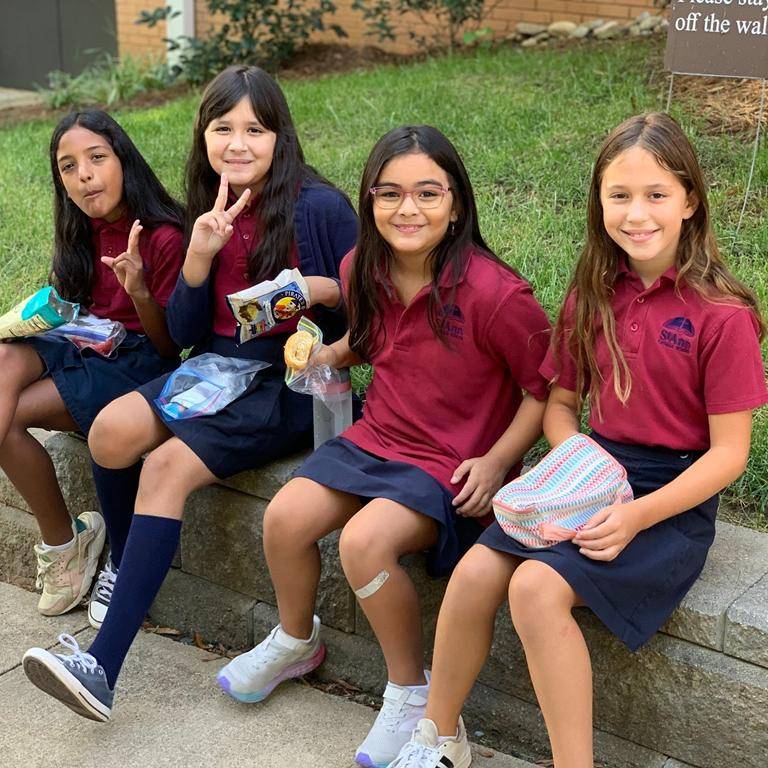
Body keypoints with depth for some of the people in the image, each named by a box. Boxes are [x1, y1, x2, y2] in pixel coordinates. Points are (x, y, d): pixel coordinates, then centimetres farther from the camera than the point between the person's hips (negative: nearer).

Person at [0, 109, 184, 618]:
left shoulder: (164, 237, -13)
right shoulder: (82, 235, 7)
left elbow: (170, 346, -11)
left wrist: (139, 290, -29)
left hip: (140, 359, -6)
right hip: (86, 346, 7)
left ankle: (63, 543, 0)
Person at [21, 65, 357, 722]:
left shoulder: (319, 206, -7)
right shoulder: (212, 214, 9)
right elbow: (186, 334, 6)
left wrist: (325, 290, -21)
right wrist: (199, 256, -9)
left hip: (291, 380, -5)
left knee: (168, 465, -26)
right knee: (111, 434, -23)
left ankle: (102, 668, -24)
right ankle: (129, 561, 7)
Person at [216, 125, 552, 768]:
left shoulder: (493, 293, -21)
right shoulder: (363, 269, 0)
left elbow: (547, 388, -10)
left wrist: (497, 461, -17)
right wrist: (327, 354, 3)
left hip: (453, 464, -6)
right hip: (375, 438, 7)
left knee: (365, 540, -29)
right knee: (285, 519, -12)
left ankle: (412, 691, -4)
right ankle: (296, 642, 20)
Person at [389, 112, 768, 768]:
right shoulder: (593, 297, 5)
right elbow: (561, 403, 12)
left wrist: (636, 517, -21)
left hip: (676, 496, -5)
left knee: (538, 587, -27)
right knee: (477, 573, -15)